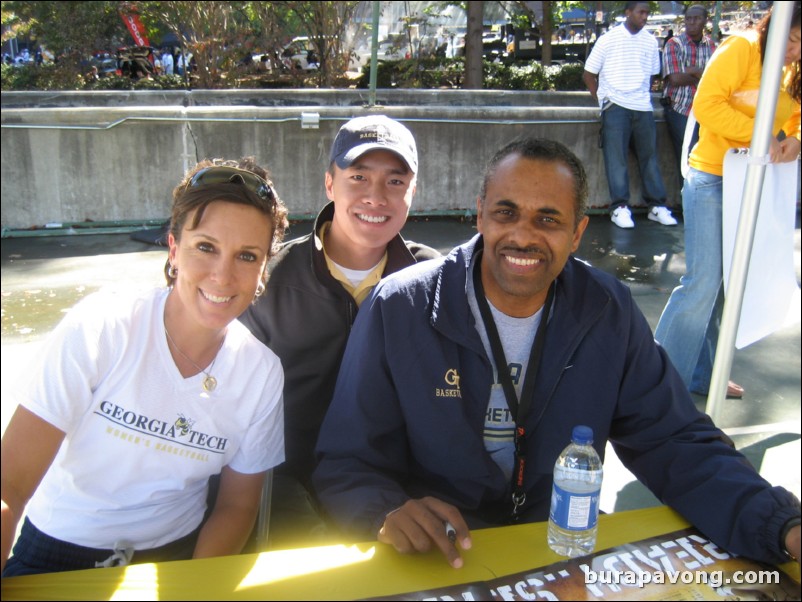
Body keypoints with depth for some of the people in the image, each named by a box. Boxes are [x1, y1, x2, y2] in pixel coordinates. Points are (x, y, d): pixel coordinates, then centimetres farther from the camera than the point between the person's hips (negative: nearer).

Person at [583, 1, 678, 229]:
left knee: (649, 154, 4)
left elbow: (651, 74, 19)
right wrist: (602, 99, -1)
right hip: (615, 105, -3)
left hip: (643, 107, 4)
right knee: (616, 156, -8)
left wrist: (644, 95, 7)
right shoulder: (608, 39, 0)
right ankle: (620, 207, -8)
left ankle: (657, 206, 8)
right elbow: (588, 75, 3)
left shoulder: (650, 41, 9)